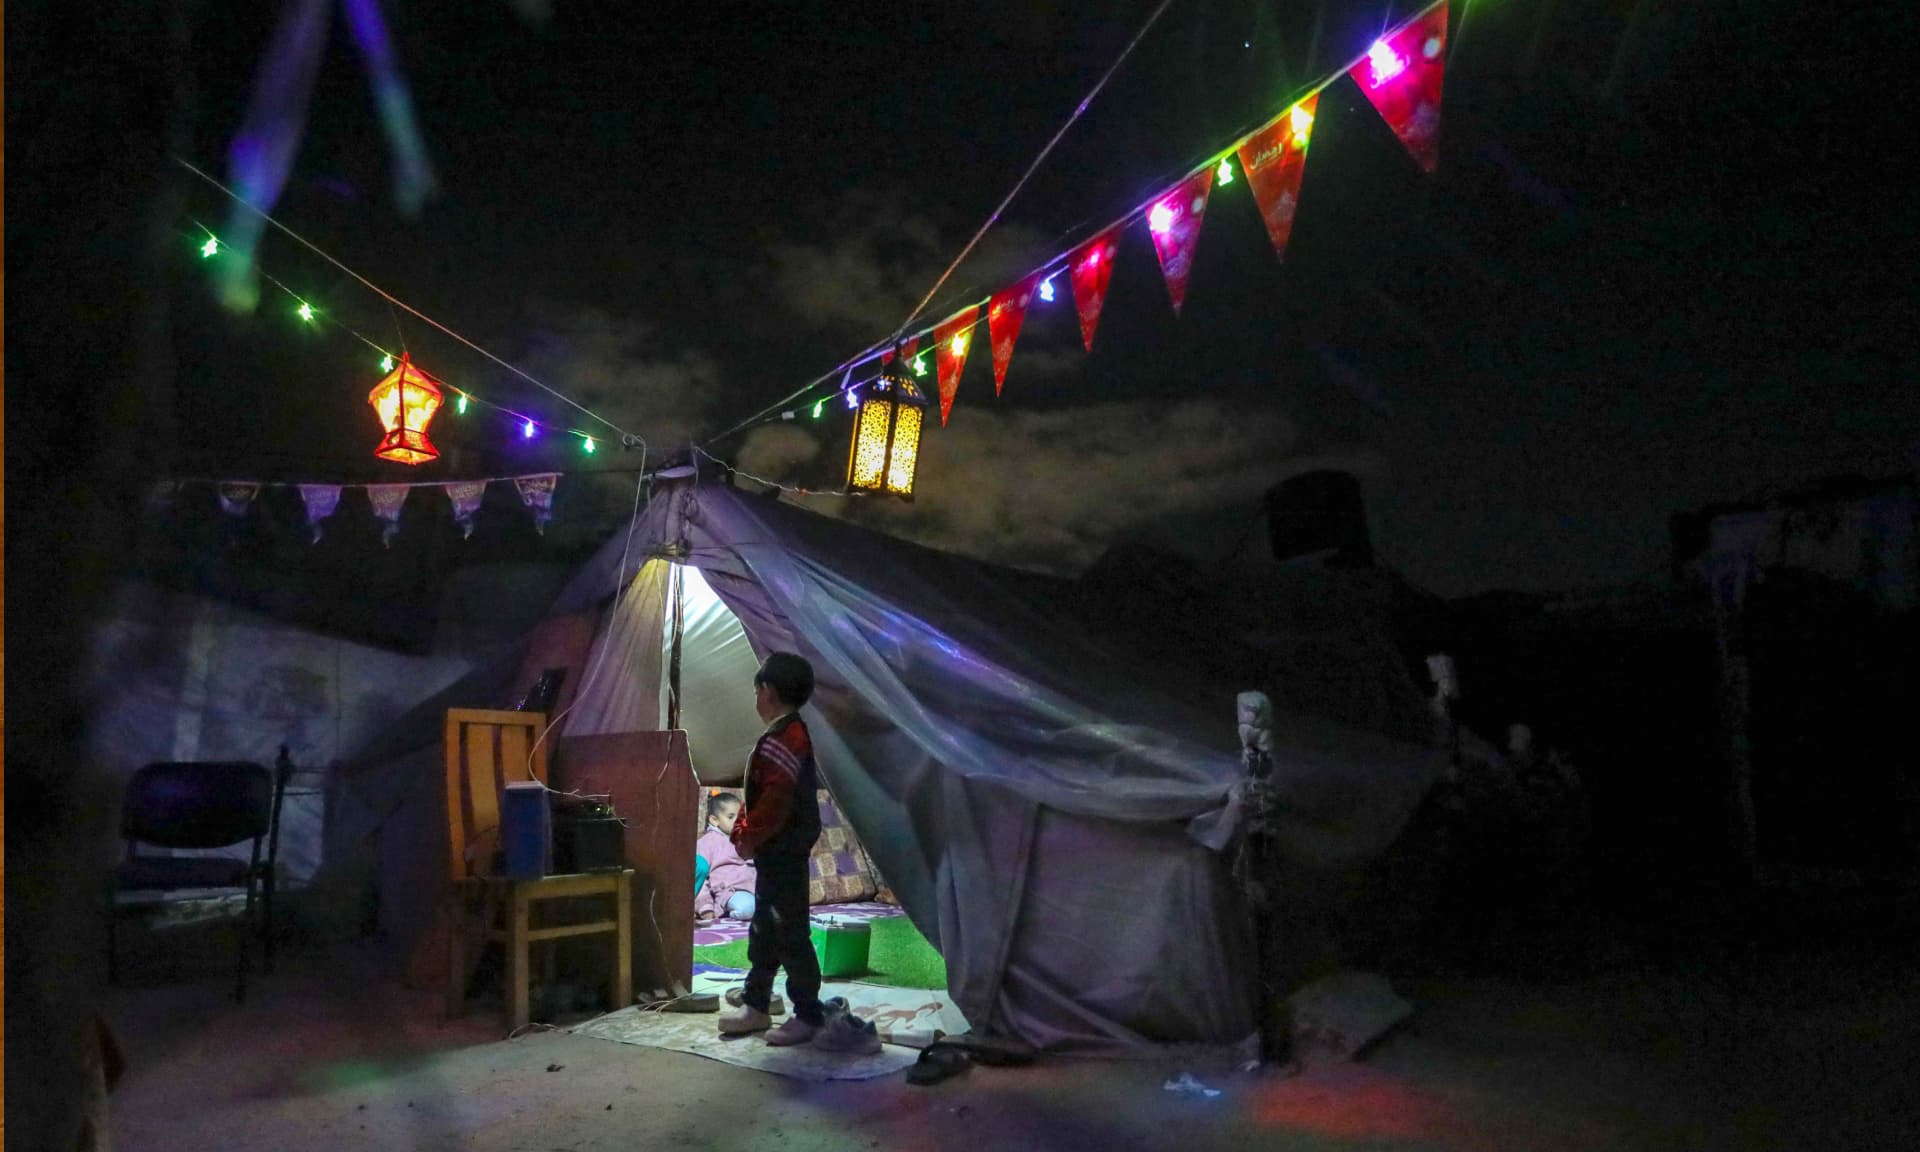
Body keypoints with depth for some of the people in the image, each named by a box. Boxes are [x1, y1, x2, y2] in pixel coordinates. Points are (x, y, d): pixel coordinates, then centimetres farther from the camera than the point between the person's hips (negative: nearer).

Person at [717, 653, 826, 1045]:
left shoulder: (787, 736, -18)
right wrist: (743, 832, 12)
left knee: (790, 934, -4)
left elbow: (777, 798, -24)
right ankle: (756, 1005, 28)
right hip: (774, 854, 11)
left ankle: (808, 1015, 4)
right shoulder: (781, 734, 16)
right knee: (763, 931, 17)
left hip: (785, 854, -11)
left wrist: (749, 837, -15)